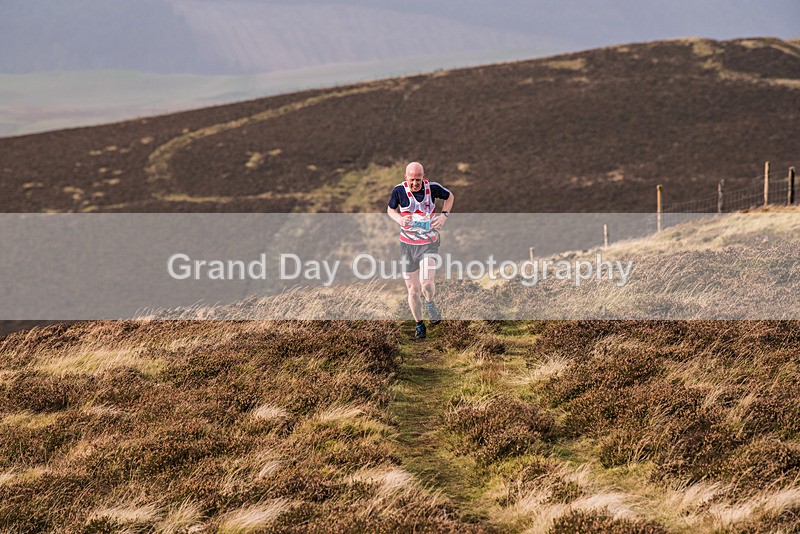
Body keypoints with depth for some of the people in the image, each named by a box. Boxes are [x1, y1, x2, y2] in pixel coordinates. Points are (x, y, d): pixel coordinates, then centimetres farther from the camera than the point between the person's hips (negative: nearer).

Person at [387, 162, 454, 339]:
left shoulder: (432, 187, -11)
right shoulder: (399, 190, -10)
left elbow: (450, 196, 11)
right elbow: (390, 209, 8)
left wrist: (444, 215, -4)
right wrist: (399, 219, -13)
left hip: (429, 243, -1)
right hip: (407, 245, 1)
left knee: (426, 282, -21)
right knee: (412, 289, 3)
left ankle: (429, 303, 13)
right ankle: (419, 325, 24)